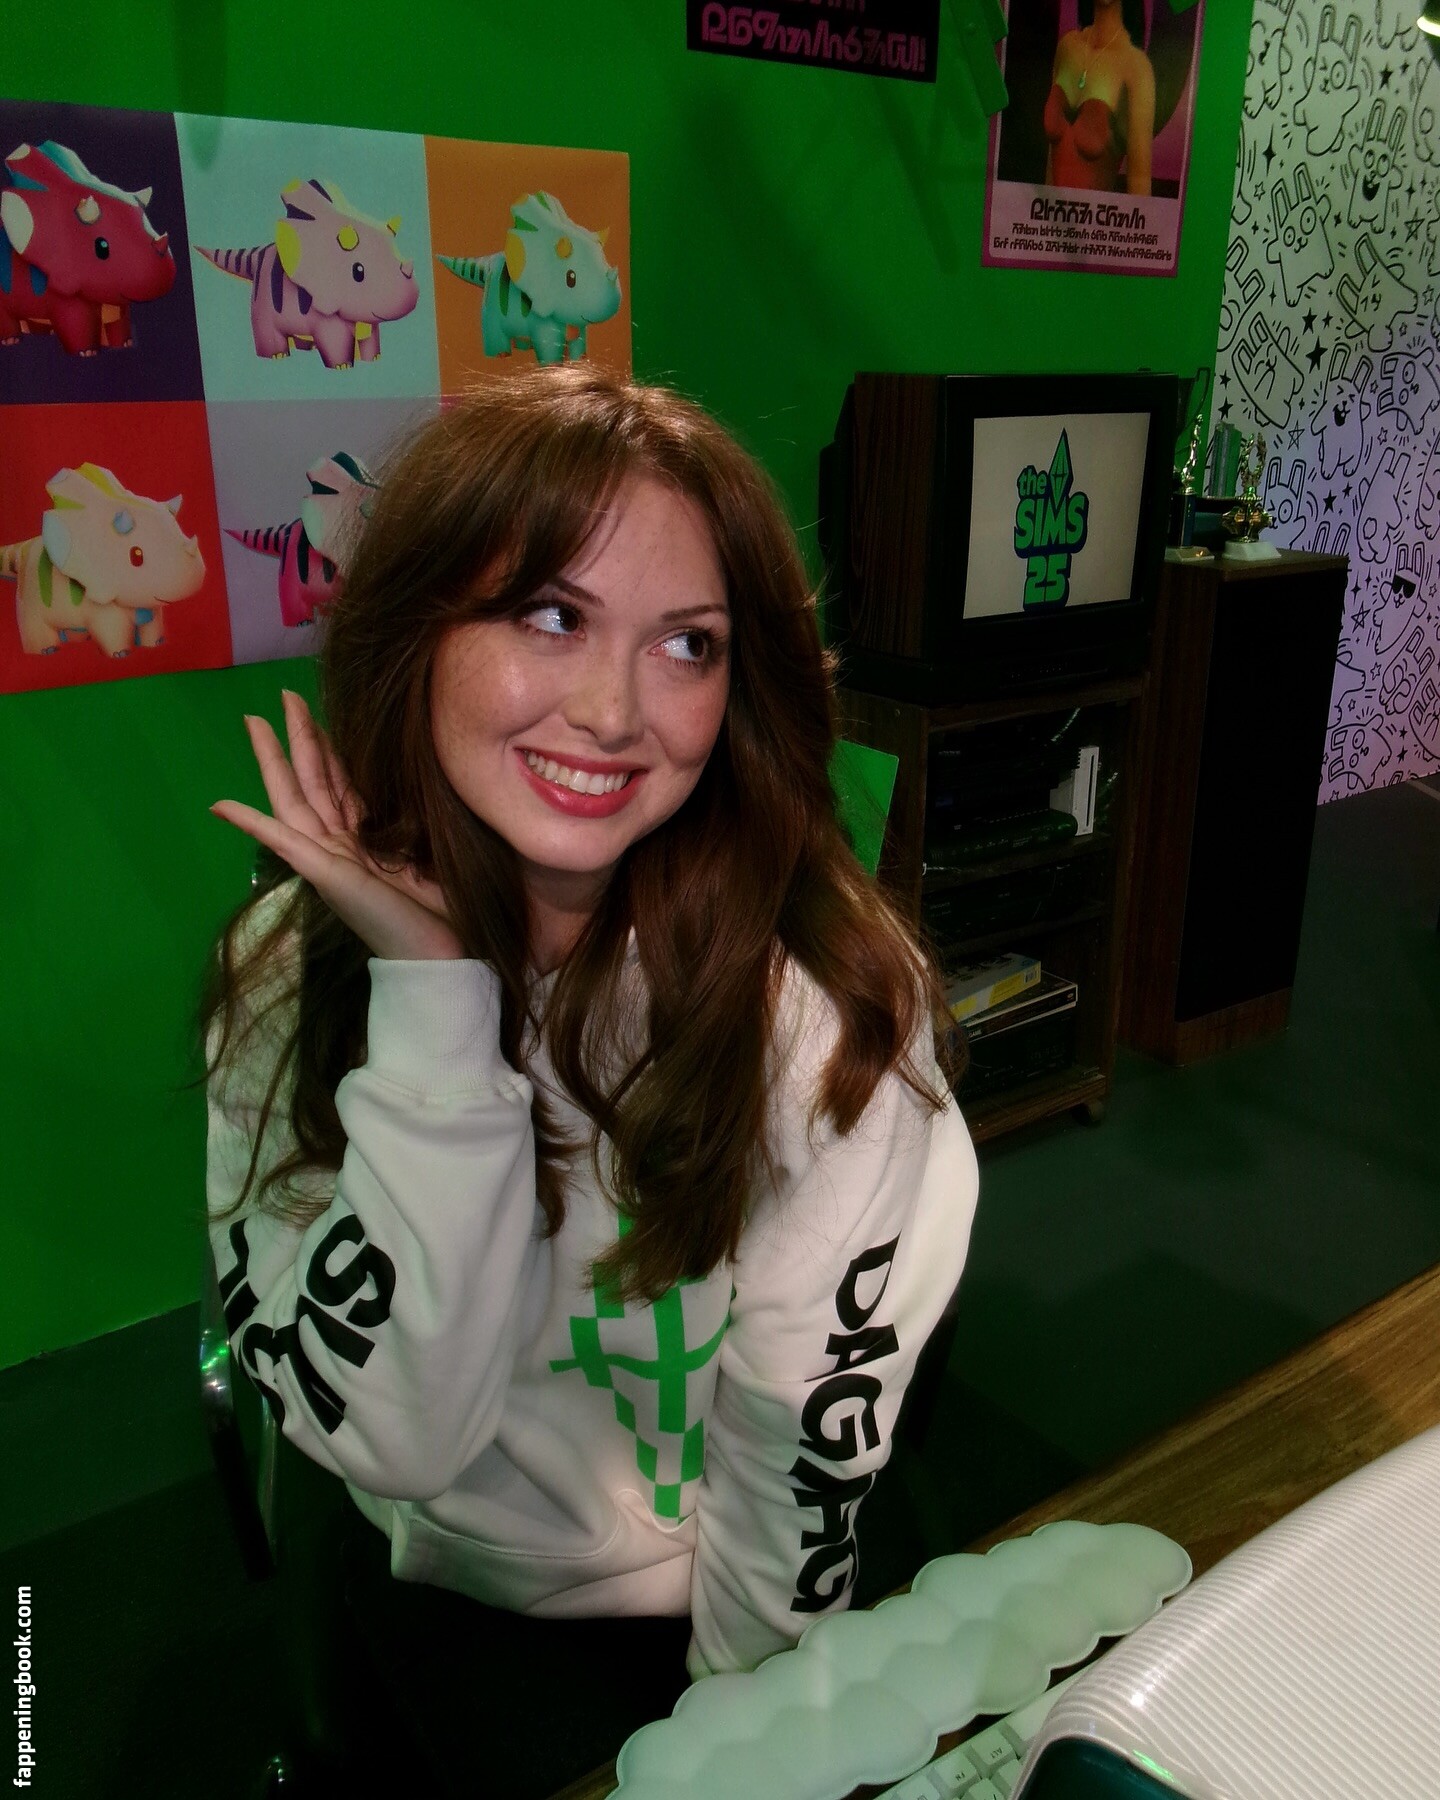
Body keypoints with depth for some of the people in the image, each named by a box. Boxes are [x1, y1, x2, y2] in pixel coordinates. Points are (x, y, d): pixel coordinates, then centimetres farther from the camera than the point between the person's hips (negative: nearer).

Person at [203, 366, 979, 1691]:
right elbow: (391, 1434, -19)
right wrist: (431, 990, -26)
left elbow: (807, 1432, -11)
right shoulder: (295, 963, -13)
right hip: (437, 1618, 0)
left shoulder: (827, 988, -20)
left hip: (737, 1618, 1)